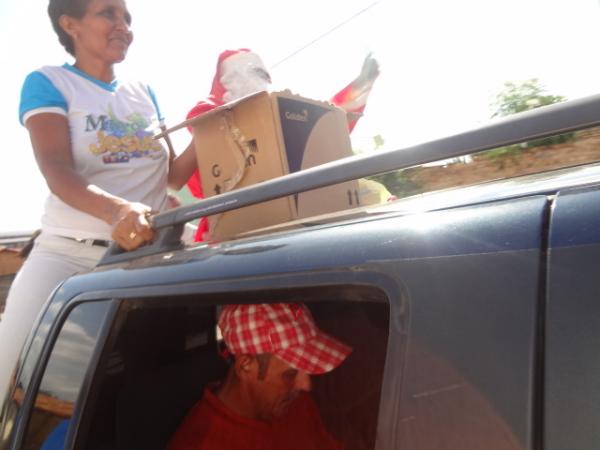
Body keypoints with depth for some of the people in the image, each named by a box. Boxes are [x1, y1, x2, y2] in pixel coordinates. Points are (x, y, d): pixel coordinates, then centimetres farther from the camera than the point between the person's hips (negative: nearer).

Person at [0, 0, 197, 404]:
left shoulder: (144, 93, 14)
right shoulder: (48, 83, 1)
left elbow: (172, 176, 14)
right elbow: (57, 171, -16)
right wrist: (115, 210, -36)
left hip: (149, 253, 4)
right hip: (70, 252, -3)